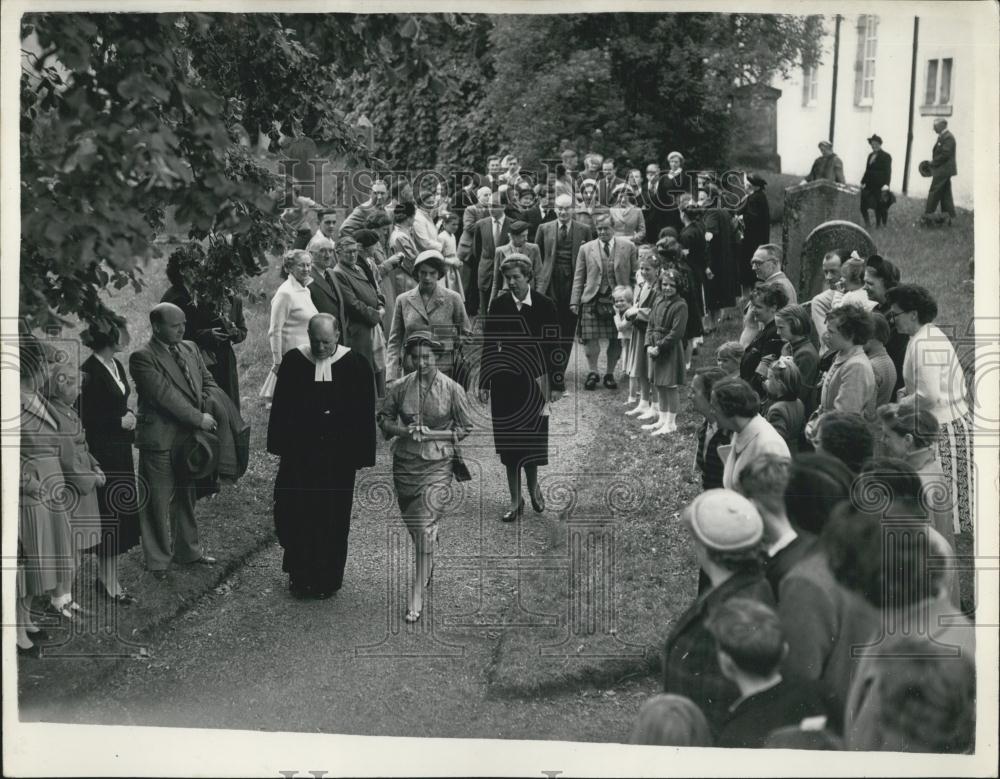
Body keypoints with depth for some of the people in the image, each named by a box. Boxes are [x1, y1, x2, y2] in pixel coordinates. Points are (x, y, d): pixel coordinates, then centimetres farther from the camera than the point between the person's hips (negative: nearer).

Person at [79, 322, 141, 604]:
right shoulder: (90, 372, -18)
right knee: (108, 513, -1)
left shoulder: (116, 366, 8)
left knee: (121, 514, 12)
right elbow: (85, 418, -18)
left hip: (121, 449, 8)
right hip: (102, 451, -8)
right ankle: (109, 581, 8)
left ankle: (107, 574, 23)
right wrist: (120, 422, -16)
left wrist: (129, 418, 3)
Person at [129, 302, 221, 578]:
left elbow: (208, 382, 13)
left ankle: (188, 550, 34)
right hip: (160, 441, -7)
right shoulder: (143, 358, -15)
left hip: (190, 436, 7)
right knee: (157, 502, 4)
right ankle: (158, 560, 16)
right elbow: (164, 394, -22)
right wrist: (199, 418, -21)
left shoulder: (190, 349, 9)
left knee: (186, 496, 20)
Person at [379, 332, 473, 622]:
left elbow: (466, 429, 0)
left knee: (425, 528, -12)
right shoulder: (399, 387, -1)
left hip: (437, 464, -3)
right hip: (404, 463, 3)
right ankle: (427, 568, 43)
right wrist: (404, 431, -12)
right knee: (414, 526, 15)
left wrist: (432, 434, -13)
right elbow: (384, 419, 9)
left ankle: (417, 596, -7)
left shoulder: (452, 389, -6)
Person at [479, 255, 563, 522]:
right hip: (504, 380, 1)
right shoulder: (498, 306, 0)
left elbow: (553, 346, 0)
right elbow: (488, 346, 3)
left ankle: (533, 487, 27)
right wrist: (483, 384, 1)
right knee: (508, 441, 4)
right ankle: (515, 501, 14)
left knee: (533, 437, -1)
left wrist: (557, 384, -2)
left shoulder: (544, 305, -3)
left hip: (534, 379, -1)